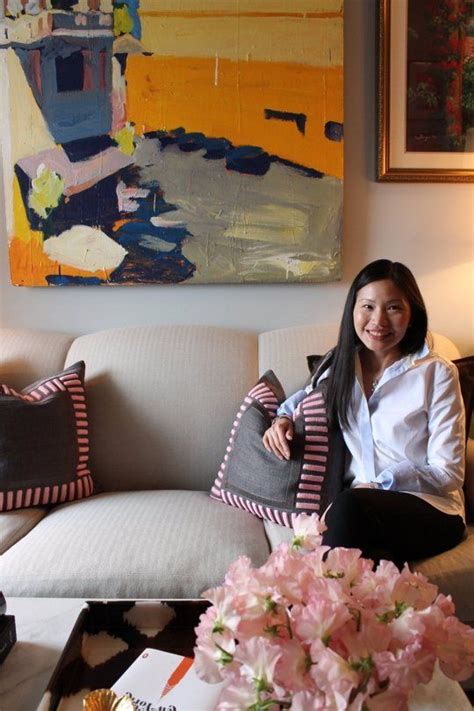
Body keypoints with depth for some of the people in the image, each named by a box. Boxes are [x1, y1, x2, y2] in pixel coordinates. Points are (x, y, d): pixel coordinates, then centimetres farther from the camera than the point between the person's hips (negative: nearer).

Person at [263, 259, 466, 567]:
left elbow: (447, 473, -6)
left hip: (431, 508, -2)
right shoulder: (343, 365, 8)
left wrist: (377, 485, -16)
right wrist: (282, 418, 6)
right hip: (358, 498, 3)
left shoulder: (436, 373, -6)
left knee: (350, 504, -34)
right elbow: (307, 395, 29)